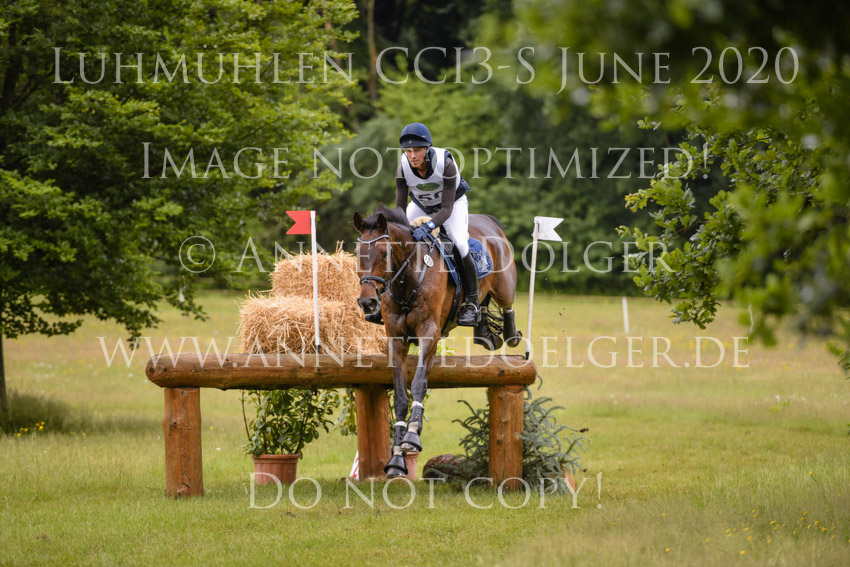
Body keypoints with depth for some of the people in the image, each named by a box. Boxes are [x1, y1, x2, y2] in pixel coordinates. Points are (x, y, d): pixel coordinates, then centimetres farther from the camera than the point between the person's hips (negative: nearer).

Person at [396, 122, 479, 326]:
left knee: (459, 244, -25)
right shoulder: (403, 168, -26)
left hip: (453, 203, -4)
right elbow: (400, 207, -19)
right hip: (421, 205, 4)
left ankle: (472, 303, -12)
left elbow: (447, 208, -35)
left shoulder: (445, 164, -36)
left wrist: (428, 226, -51)